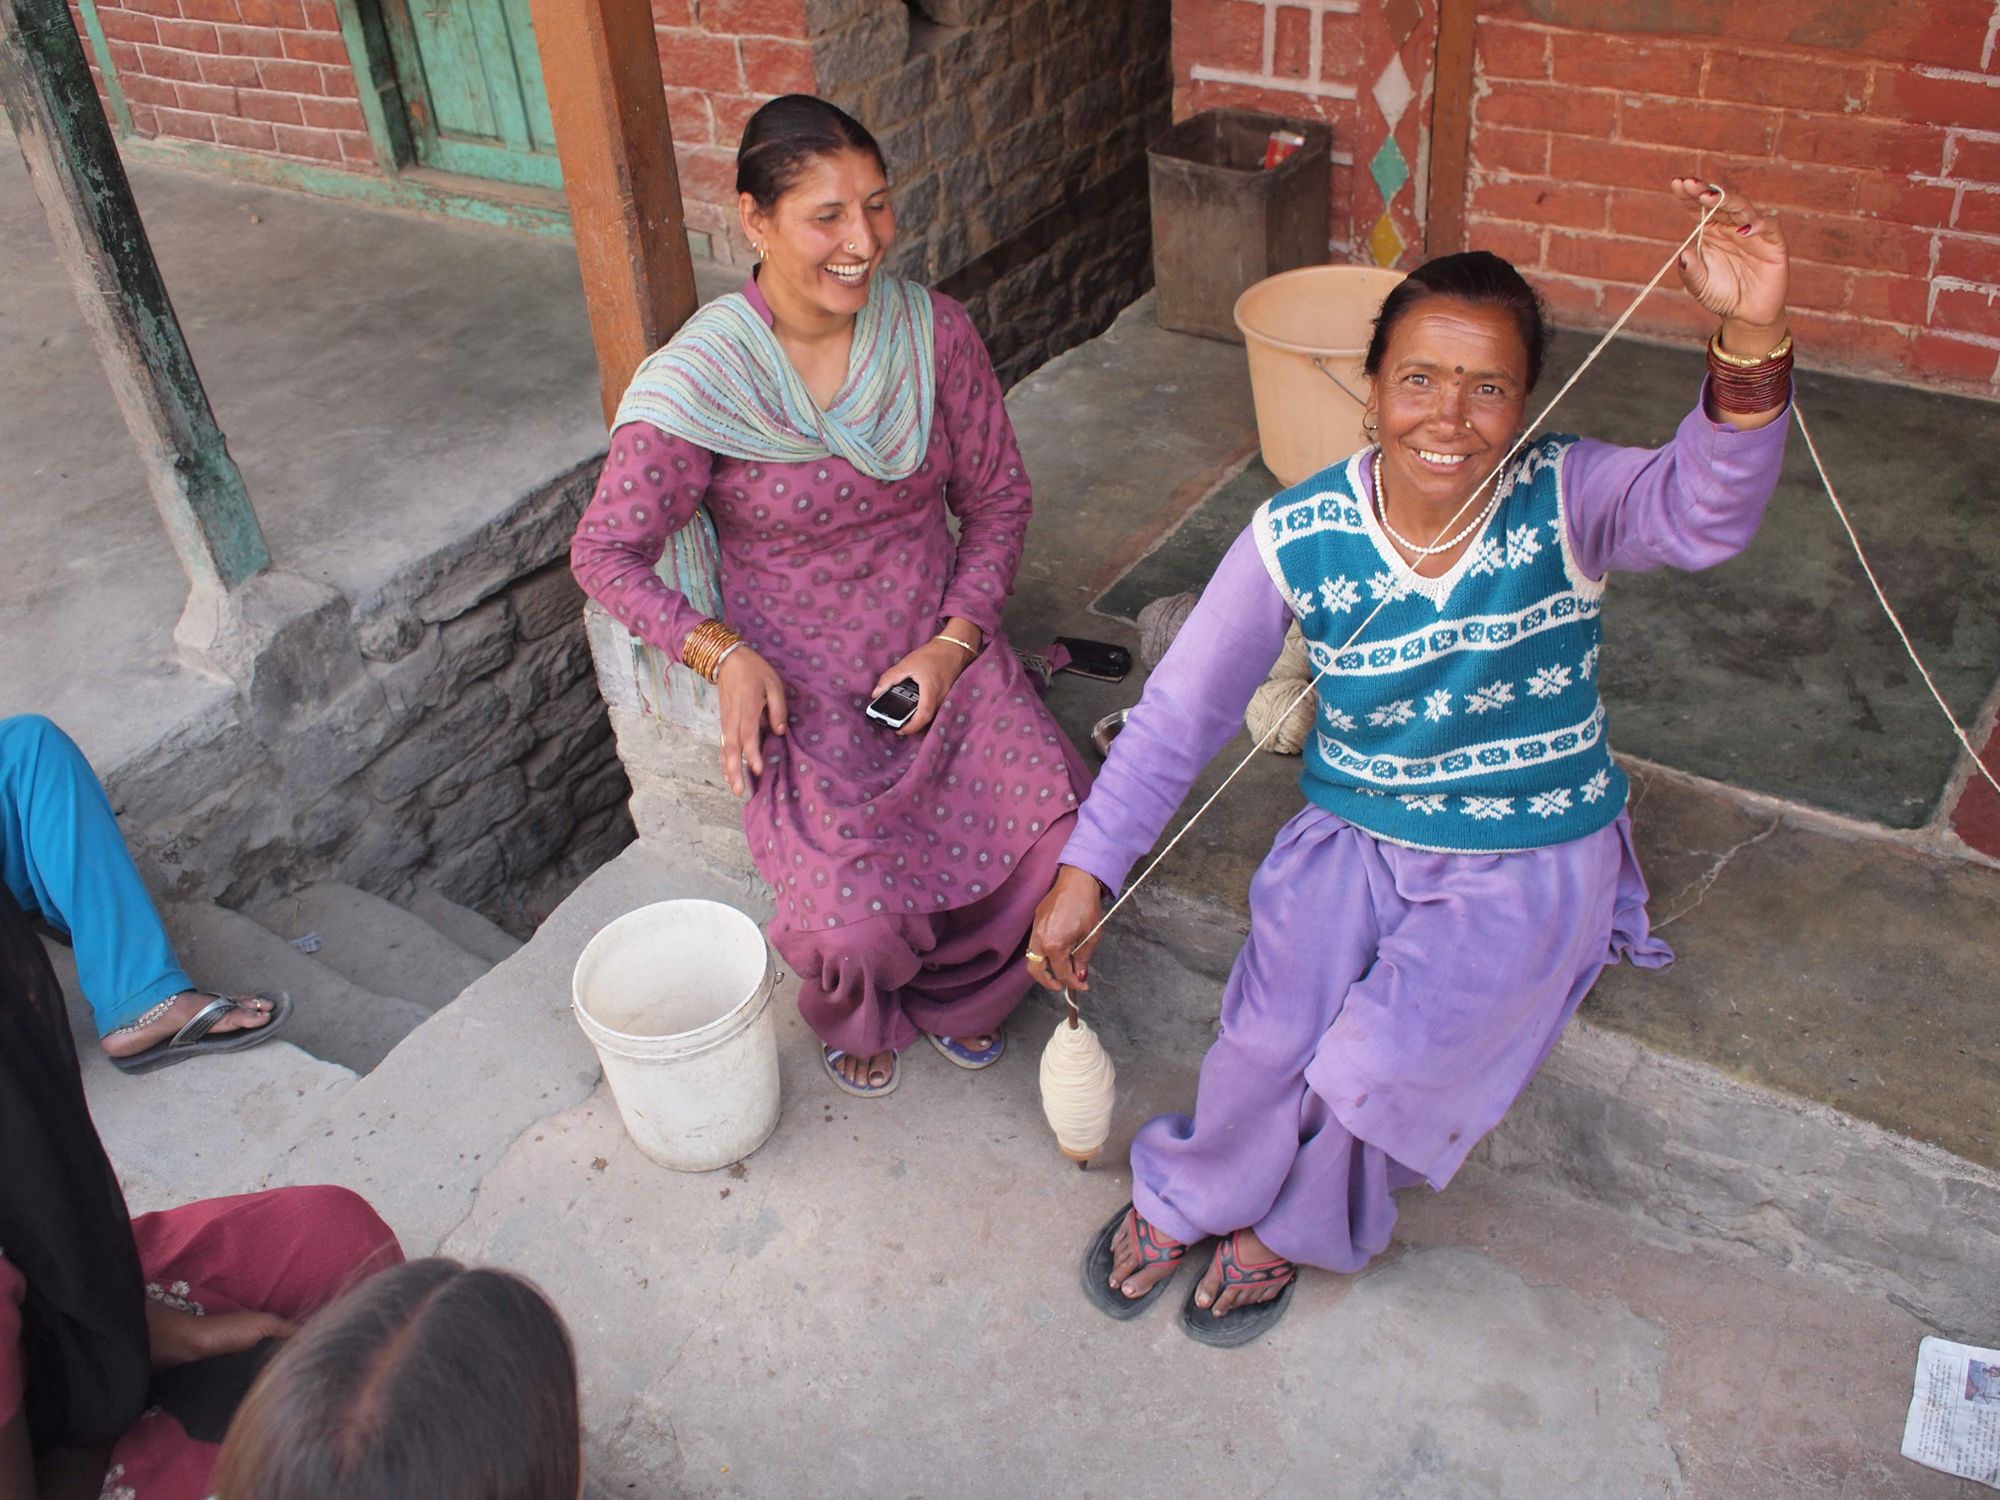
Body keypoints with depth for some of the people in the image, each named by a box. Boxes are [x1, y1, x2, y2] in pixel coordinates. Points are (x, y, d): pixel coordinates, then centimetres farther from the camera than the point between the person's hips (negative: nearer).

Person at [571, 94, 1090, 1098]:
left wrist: (953, 641, -9)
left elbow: (997, 499, 5)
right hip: (800, 693, -3)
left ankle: (957, 987, 20)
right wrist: (723, 653, -18)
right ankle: (856, 1016, 20)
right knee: (855, 922, -23)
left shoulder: (934, 332, -5)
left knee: (1063, 838, -16)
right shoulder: (698, 382, -14)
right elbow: (604, 553, -5)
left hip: (940, 657, 4)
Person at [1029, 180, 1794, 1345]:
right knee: (1273, 1040, -20)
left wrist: (1751, 340, -56)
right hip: (1353, 834, 1)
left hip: (1535, 864, -1)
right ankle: (1187, 1194, 16)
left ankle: (1292, 1229, 16)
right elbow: (1182, 711, -7)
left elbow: (1707, 512, -37)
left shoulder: (1566, 503, -15)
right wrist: (1087, 872, -9)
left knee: (1378, 1067, -20)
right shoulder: (1298, 538, -12)